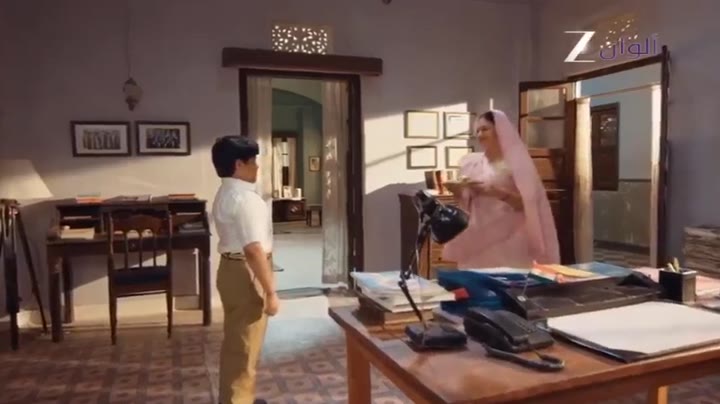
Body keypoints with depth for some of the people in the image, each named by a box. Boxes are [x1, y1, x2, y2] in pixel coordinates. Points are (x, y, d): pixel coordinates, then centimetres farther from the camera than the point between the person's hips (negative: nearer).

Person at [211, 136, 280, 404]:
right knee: (244, 348, 2)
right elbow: (254, 250, -26)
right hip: (246, 274, -11)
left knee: (236, 343, 22)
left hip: (231, 268, 11)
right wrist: (270, 291, -22)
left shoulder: (225, 194, 11)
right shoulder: (245, 198, -21)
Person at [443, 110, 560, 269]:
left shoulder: (516, 161, -2)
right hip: (478, 239, 4)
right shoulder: (471, 163, 10)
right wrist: (456, 192, -7)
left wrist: (494, 191, -21)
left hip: (508, 240, -4)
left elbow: (527, 203, -9)